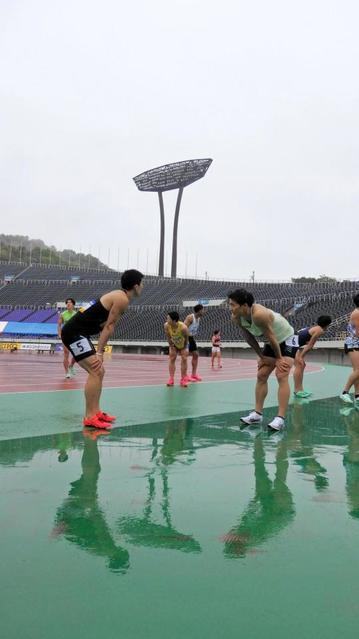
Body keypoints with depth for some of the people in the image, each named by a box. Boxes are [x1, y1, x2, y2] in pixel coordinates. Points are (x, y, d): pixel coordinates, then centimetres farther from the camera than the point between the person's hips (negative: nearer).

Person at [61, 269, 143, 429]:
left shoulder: (119, 296, 17)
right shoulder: (122, 299, -14)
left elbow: (105, 325, 16)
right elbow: (109, 326, -17)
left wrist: (100, 351, 12)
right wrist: (99, 352, -16)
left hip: (78, 333, 11)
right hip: (74, 332, -11)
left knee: (99, 372, 15)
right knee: (95, 372, -16)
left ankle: (95, 412, 22)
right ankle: (90, 418, -14)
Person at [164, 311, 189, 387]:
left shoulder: (183, 327, -41)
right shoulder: (166, 325, -31)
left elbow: (186, 338, -24)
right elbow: (168, 337, -14)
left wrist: (184, 349, -12)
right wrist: (171, 346, -7)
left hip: (183, 344, -2)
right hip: (174, 344, 2)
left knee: (184, 359, -4)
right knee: (172, 358, -6)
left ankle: (183, 379, 5)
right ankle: (171, 379, -4)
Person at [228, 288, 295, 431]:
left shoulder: (259, 314, -37)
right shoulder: (237, 318, -13)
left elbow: (271, 337, -28)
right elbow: (249, 338, 1)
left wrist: (279, 358, -17)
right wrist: (262, 356, 5)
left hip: (286, 340, -8)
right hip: (271, 343, 8)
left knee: (281, 376, -17)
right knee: (261, 375, 6)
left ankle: (280, 418, -20)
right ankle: (257, 414, 13)